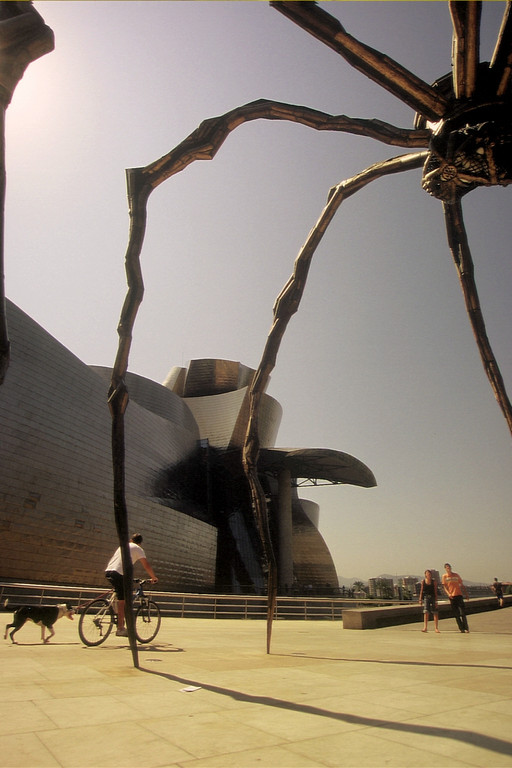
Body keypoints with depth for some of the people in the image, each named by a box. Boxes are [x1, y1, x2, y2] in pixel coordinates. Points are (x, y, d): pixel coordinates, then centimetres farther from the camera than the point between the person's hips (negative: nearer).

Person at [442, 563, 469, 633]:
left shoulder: (456, 575, 10)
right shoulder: (444, 576, 5)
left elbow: (462, 585, 15)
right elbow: (444, 586, -2)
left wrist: (466, 594, 10)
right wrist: (448, 593, -19)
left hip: (459, 595, 1)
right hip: (451, 596, -1)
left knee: (462, 613, -6)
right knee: (456, 614, 1)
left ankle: (466, 628, 0)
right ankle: (461, 628, 7)